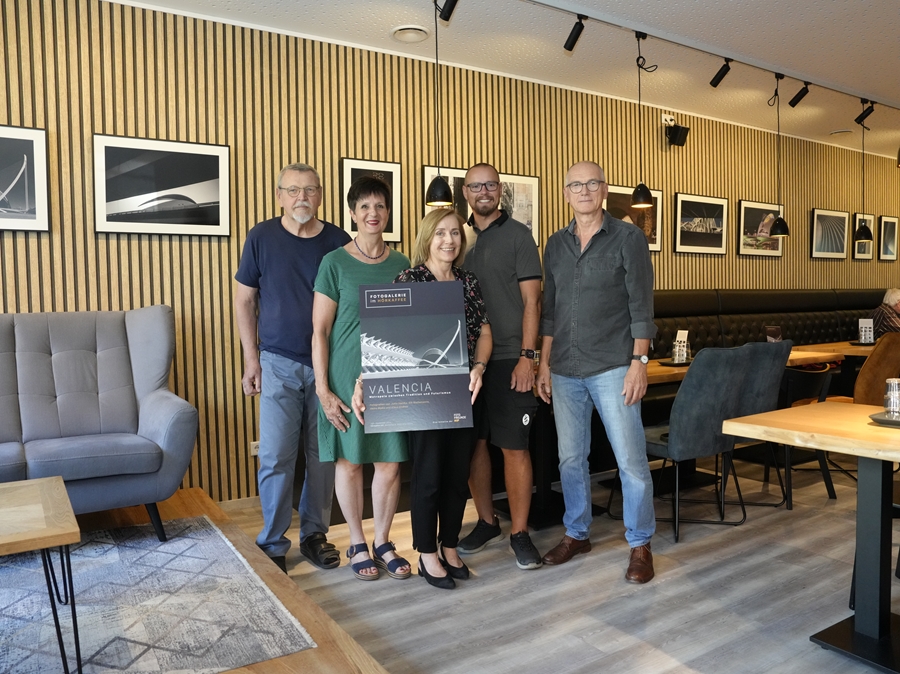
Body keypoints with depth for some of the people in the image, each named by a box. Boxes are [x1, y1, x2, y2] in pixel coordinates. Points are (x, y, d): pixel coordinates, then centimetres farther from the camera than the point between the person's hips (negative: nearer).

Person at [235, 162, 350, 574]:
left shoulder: (339, 242, 1)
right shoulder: (261, 238, 0)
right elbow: (244, 300, 5)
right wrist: (251, 358, -1)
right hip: (279, 364, -1)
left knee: (324, 455, 9)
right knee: (276, 457, -1)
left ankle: (314, 534, 26)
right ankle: (272, 544, 15)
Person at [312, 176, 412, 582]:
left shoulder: (402, 265, 6)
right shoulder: (335, 263, -3)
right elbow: (319, 331, -5)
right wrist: (323, 390, -10)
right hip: (347, 377, -2)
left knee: (390, 462, 6)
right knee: (349, 461, 7)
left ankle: (383, 542, 25)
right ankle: (357, 545, 25)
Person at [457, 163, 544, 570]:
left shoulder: (518, 235, 0)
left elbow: (531, 300, -5)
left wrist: (526, 356, -12)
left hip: (508, 358, -4)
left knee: (514, 446, -1)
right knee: (473, 442, 10)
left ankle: (519, 533, 12)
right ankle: (486, 522, 26)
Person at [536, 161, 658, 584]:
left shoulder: (628, 238, -1)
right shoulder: (556, 245, 12)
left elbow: (641, 306, -5)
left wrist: (638, 362, -12)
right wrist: (544, 364, 9)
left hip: (613, 368, -4)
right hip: (565, 371, 4)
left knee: (631, 459, -1)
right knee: (570, 458, 12)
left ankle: (640, 544, 15)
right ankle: (576, 533, 28)